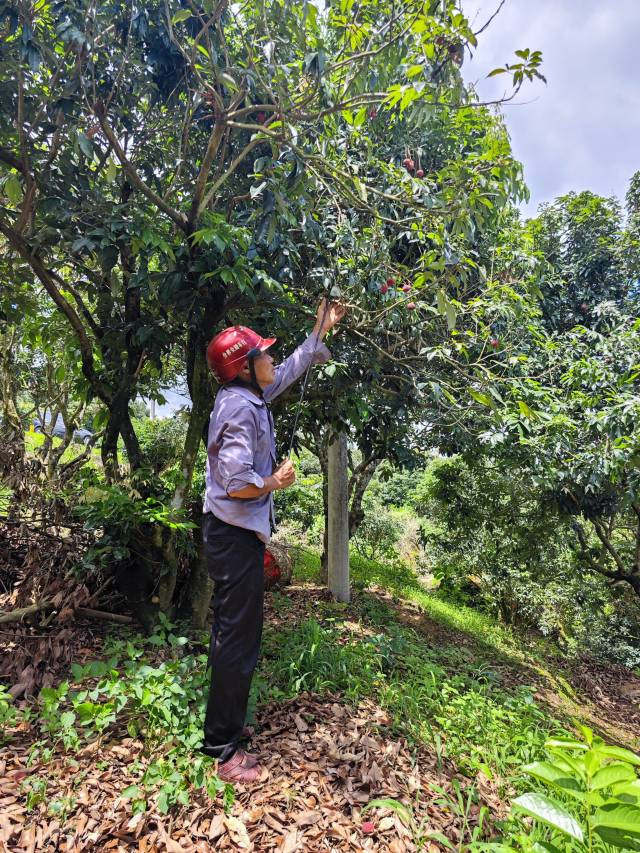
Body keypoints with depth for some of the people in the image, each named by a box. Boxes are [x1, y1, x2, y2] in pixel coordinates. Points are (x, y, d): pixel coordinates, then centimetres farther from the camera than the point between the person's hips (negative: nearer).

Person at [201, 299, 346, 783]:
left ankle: (225, 725, 37)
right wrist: (276, 483, -12)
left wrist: (322, 329, 26)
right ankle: (223, 748, 17)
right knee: (239, 639, 1)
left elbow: (291, 370, 22)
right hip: (236, 535, -10)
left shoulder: (247, 397, 9)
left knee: (232, 632, 20)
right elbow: (237, 484, -27)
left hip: (236, 533, 10)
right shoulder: (241, 409, -21)